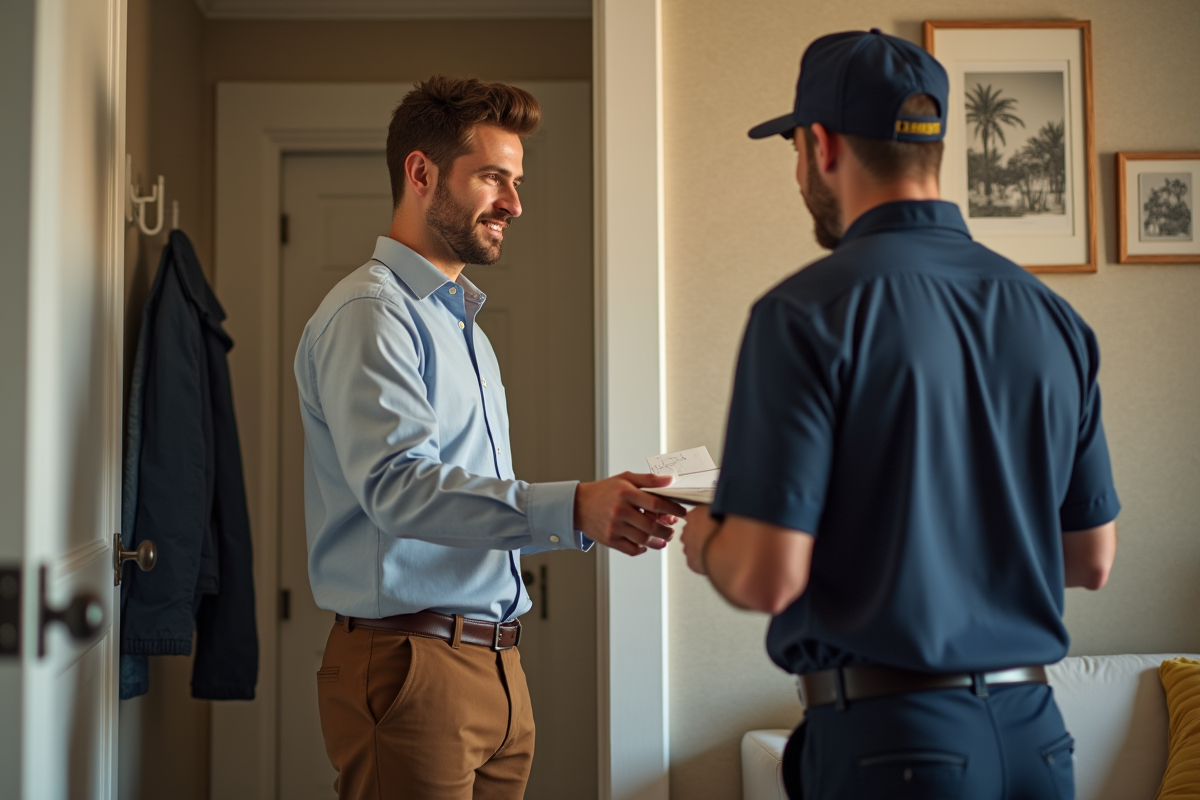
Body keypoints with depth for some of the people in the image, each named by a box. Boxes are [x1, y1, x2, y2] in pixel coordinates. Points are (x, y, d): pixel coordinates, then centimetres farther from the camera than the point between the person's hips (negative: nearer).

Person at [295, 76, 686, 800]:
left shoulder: (463, 322, 22)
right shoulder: (371, 312, -9)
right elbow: (397, 486, -24)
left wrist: (601, 513, 4)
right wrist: (571, 510, -33)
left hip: (497, 662, 9)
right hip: (411, 664, -8)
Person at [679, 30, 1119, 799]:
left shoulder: (808, 312, -15)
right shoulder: (1054, 315, 2)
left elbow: (766, 577, -19)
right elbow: (1092, 560, 9)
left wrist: (704, 542, 3)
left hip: (888, 736, -6)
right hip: (1034, 731, 6)